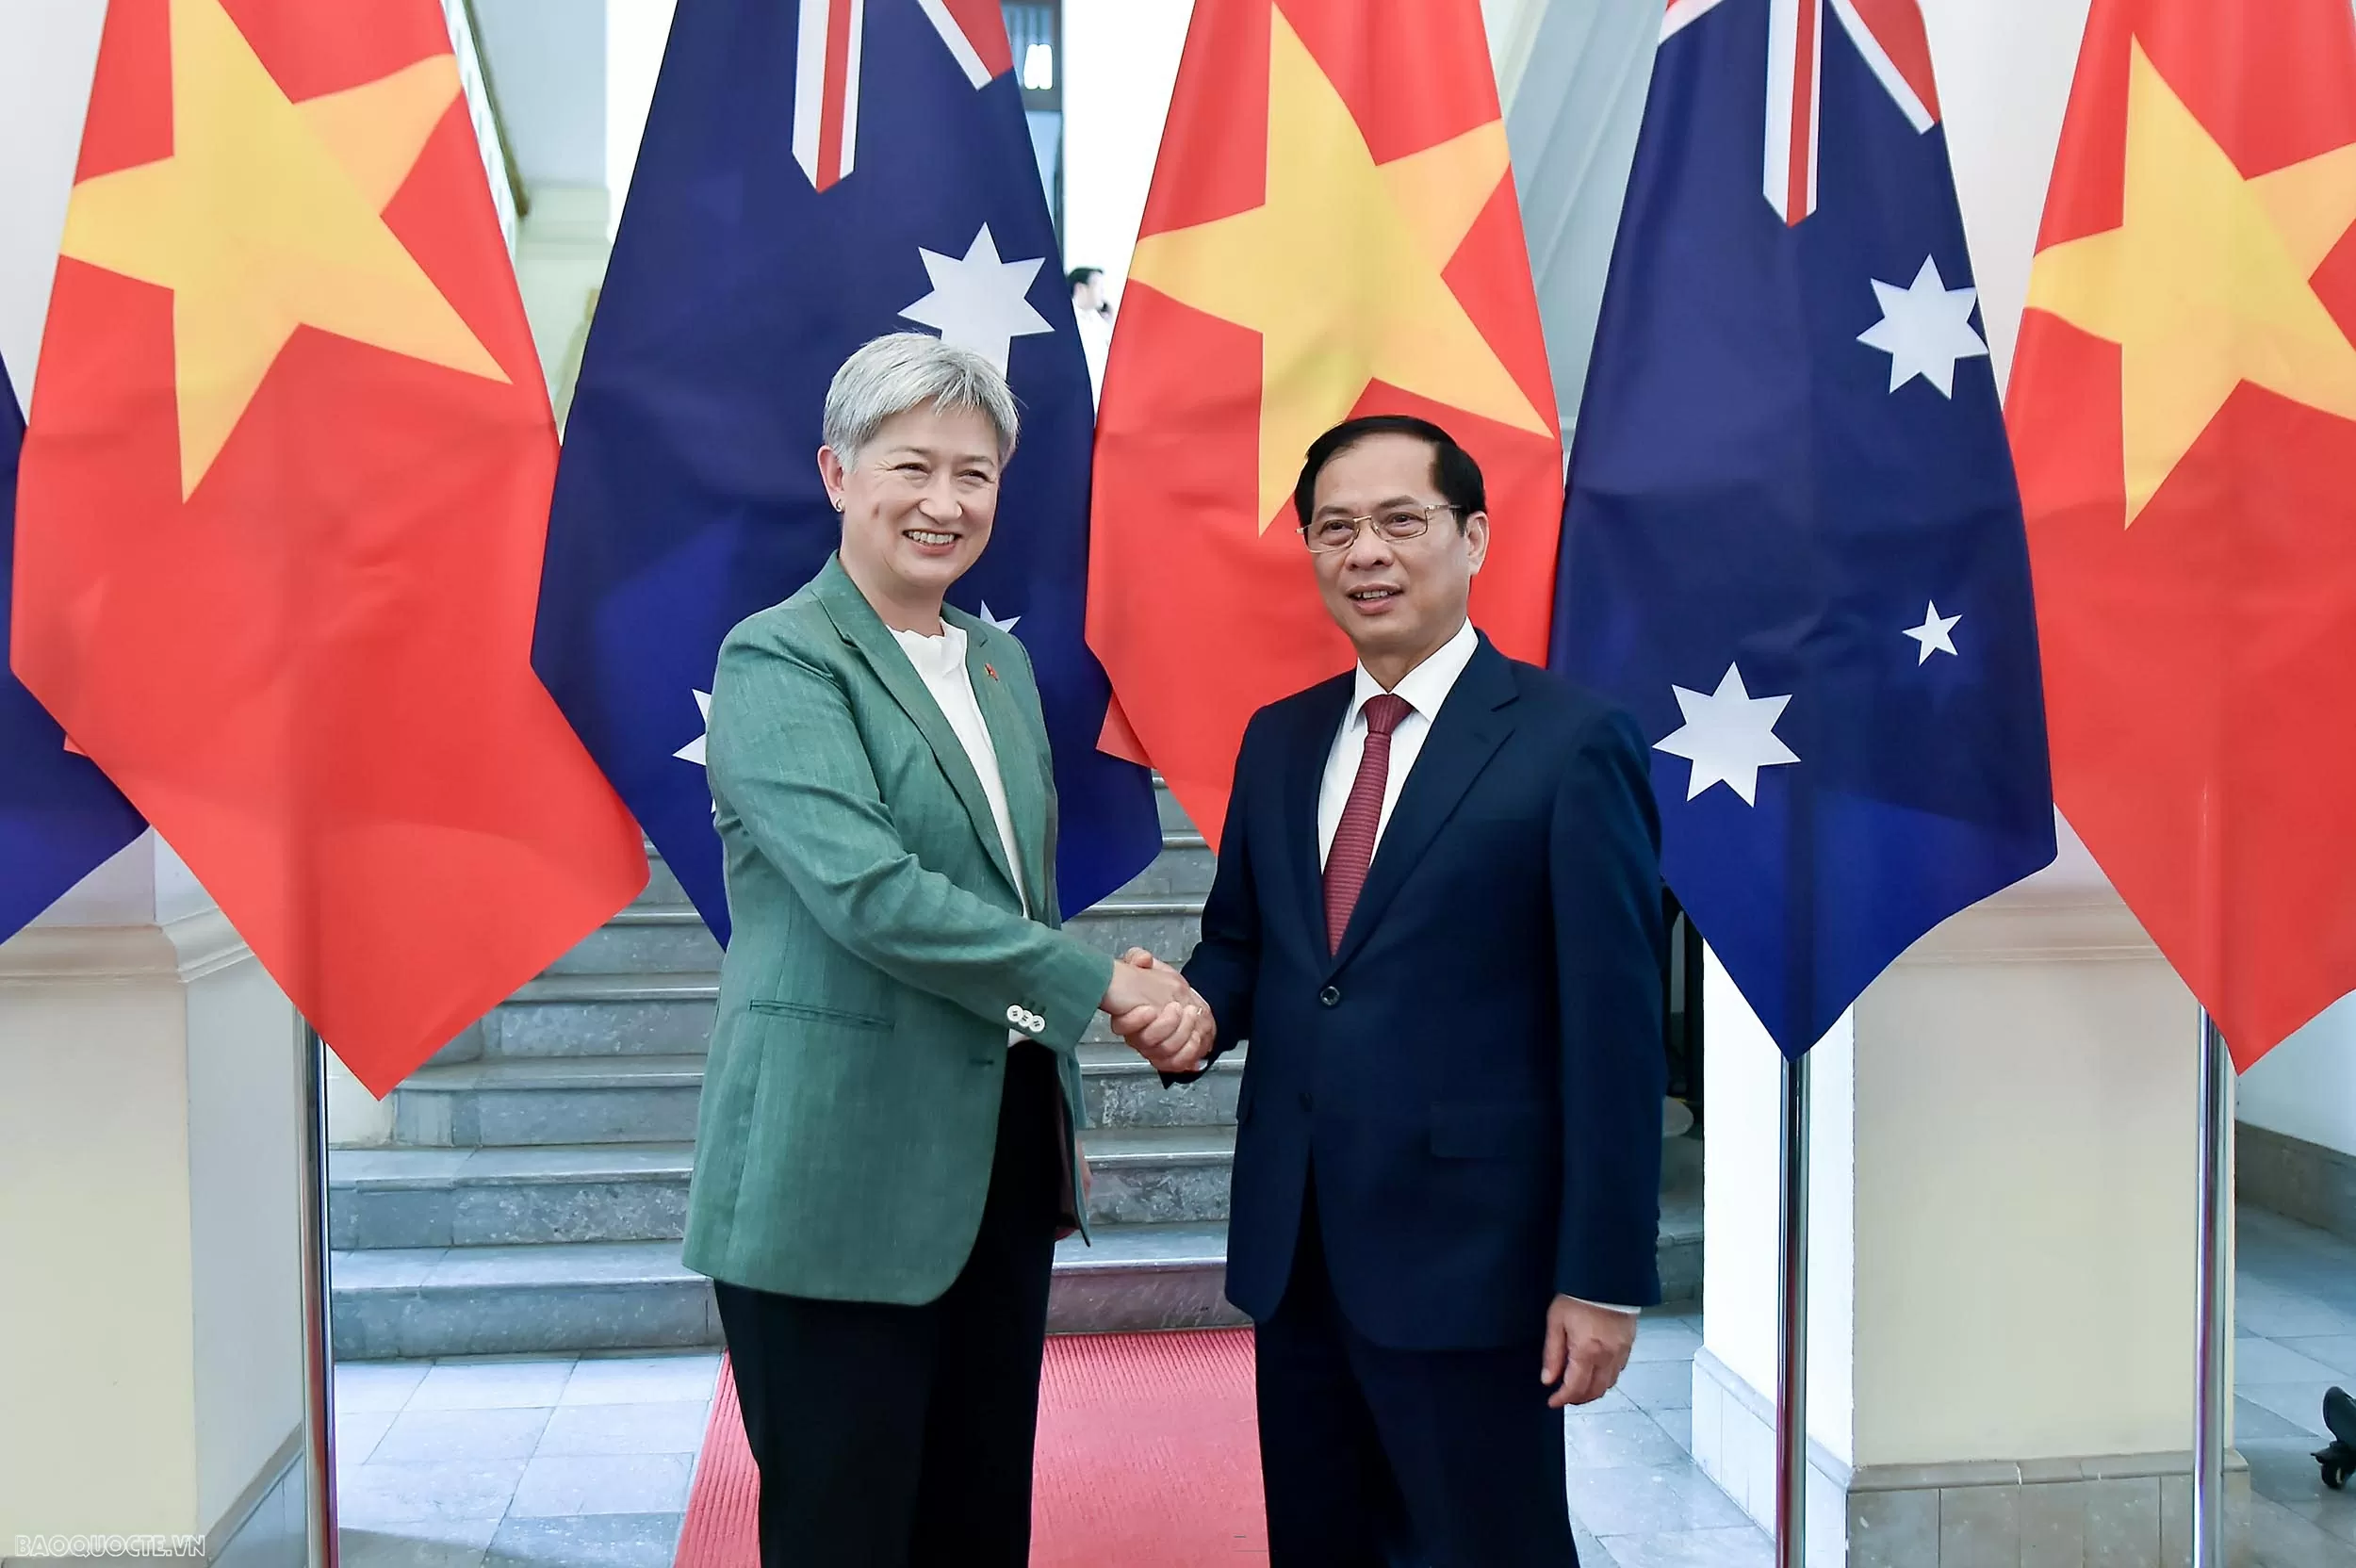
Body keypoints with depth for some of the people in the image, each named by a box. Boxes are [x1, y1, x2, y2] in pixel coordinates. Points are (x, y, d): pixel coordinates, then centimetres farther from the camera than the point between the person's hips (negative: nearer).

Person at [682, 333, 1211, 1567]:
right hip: (837, 1184, -7)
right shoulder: (777, 659, -10)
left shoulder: (1000, 662, 13)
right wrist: (1105, 983, -17)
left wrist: (1063, 1125, 13)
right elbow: (867, 889, -22)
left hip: (1000, 1164, 7)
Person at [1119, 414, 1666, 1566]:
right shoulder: (1278, 738, 9)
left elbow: (1613, 1029, -11)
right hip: (1291, 1246, 6)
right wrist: (1198, 1008, -6)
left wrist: (1603, 1278, -12)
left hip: (1471, 1251, -6)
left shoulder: (1571, 745, -10)